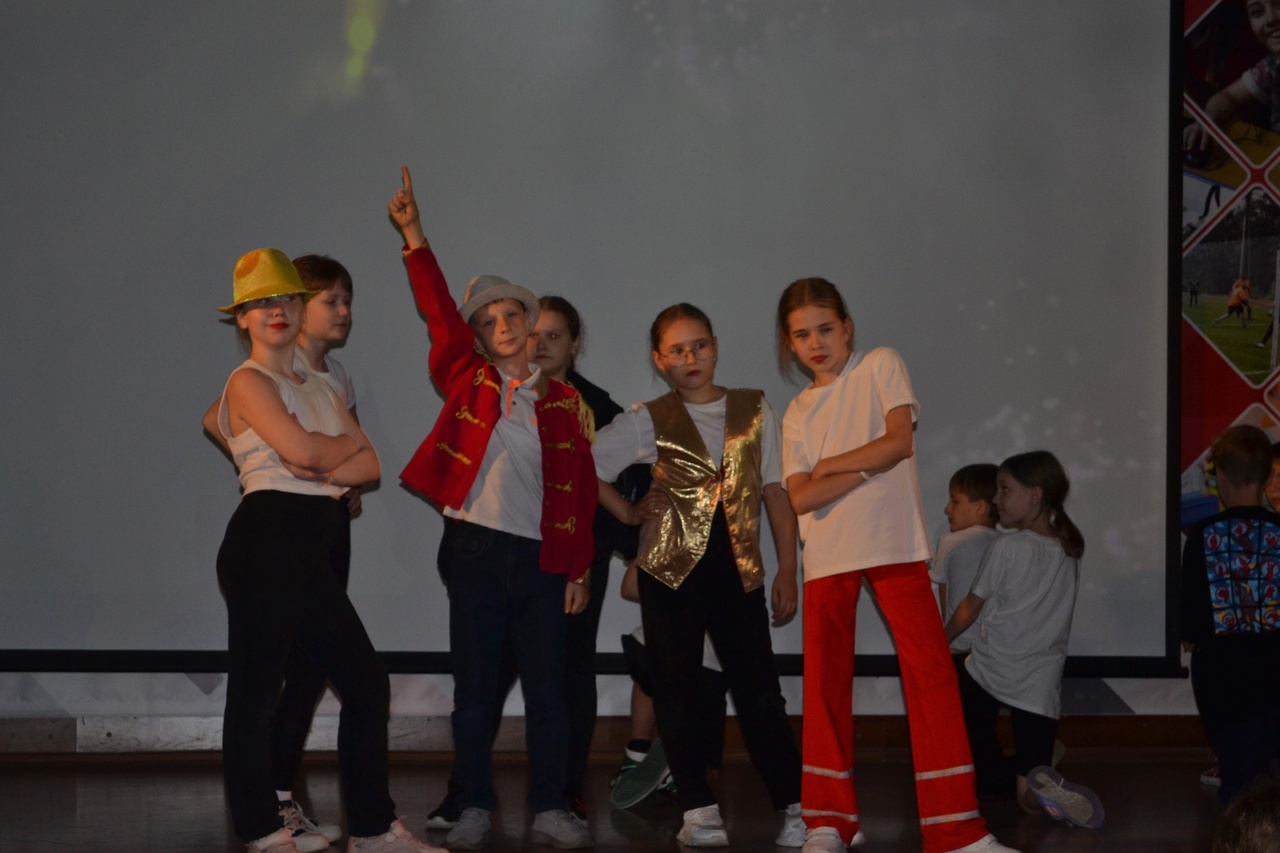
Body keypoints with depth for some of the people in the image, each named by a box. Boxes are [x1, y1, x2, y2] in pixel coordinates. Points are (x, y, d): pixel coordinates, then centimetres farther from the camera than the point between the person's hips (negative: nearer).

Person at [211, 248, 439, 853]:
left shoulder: (320, 390, 21)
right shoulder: (249, 382, -3)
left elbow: (370, 465, 10)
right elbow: (303, 449, -18)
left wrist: (325, 469, -10)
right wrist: (347, 444, 3)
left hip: (315, 552, 8)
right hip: (266, 539, -8)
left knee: (366, 683, 8)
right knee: (256, 692, -3)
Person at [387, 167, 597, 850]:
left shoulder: (563, 401, 6)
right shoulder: (467, 384, 5)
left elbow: (581, 488, 5)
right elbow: (440, 313, -4)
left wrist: (580, 570, 1)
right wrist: (415, 239, -13)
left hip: (544, 558, 0)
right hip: (478, 550, 0)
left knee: (547, 690, 3)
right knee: (474, 689, 4)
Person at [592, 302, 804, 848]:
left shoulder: (754, 410, 6)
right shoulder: (649, 422, 3)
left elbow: (776, 492, 6)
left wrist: (787, 572, 2)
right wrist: (627, 513, 4)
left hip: (738, 566, 0)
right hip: (671, 567, 0)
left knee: (759, 689, -4)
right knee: (678, 690, 1)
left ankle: (797, 808, -1)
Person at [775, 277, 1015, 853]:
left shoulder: (880, 366, 4)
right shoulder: (798, 412, 11)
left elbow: (900, 441, -10)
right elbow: (799, 498, -2)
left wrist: (828, 465, -4)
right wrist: (865, 470, -13)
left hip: (894, 544, -3)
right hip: (827, 555, 3)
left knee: (931, 670, -8)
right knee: (824, 680, 5)